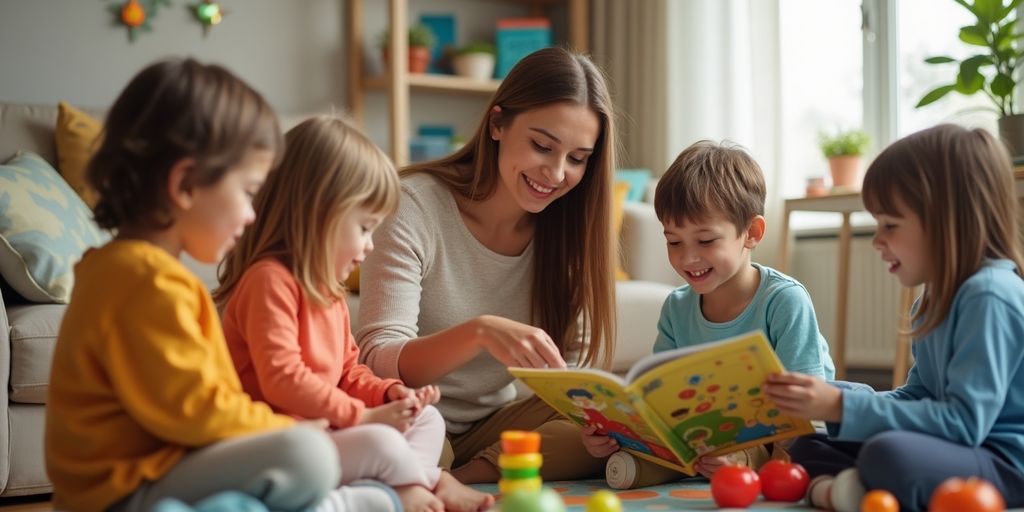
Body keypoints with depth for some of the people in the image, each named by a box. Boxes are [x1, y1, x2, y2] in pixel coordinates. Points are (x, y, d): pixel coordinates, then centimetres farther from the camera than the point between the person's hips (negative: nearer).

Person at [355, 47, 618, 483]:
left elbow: (578, 364, -1)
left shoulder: (568, 227, -1)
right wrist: (478, 332, -41)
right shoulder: (415, 207, -15)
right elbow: (377, 362, -23)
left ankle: (460, 482, -19)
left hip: (495, 423, 6)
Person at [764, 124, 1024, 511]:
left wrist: (843, 407, -23)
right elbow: (916, 398, 18)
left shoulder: (989, 296, -17)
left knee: (888, 454, -39)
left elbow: (963, 421, -24)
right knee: (809, 447, 7)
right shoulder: (936, 301, 14)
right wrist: (828, 400, 5)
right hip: (954, 451, 10)